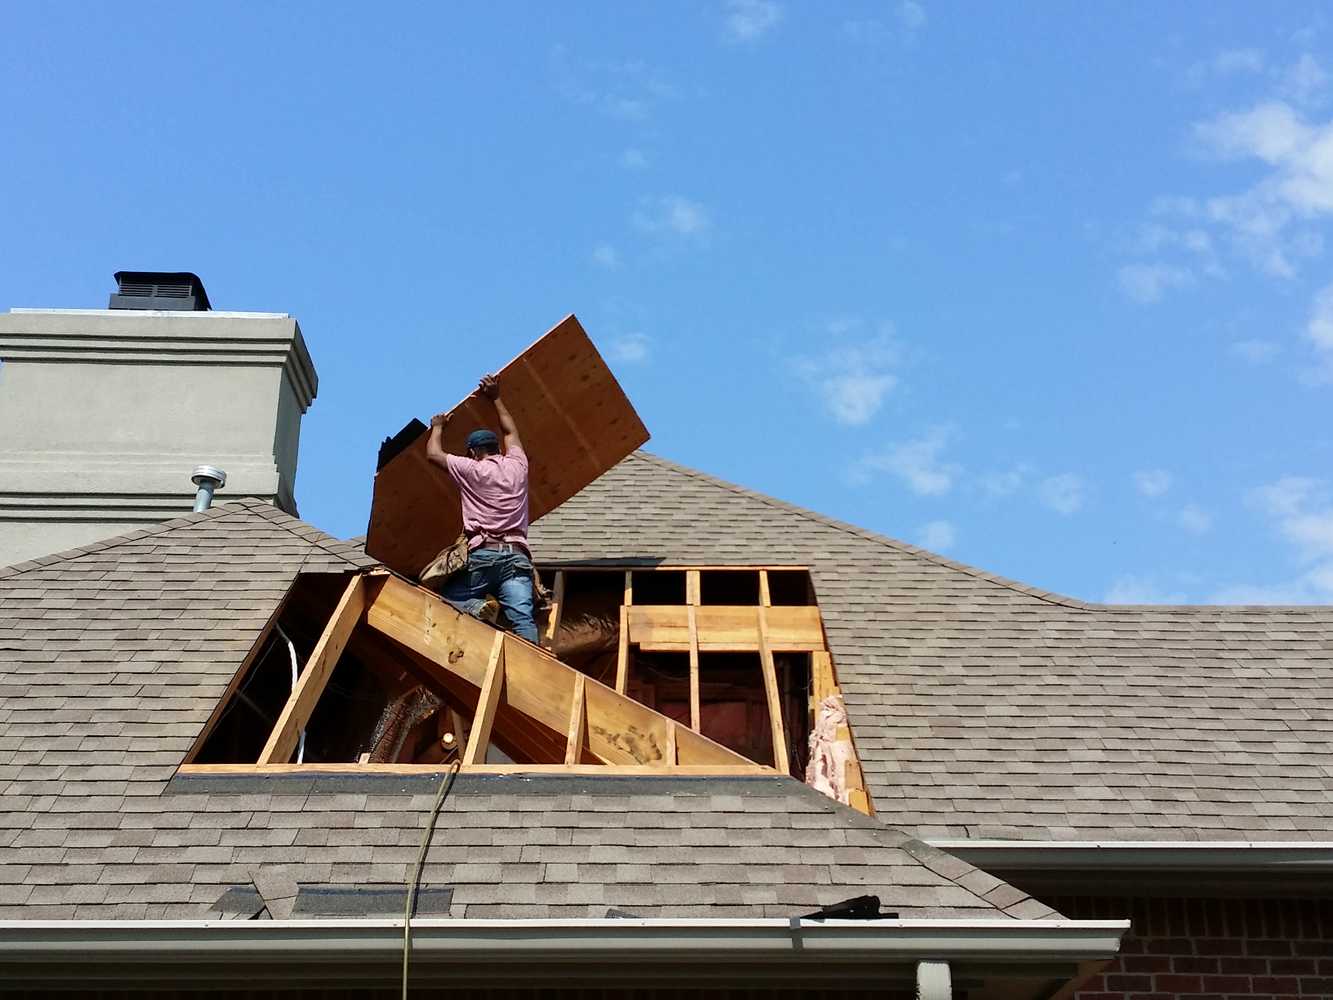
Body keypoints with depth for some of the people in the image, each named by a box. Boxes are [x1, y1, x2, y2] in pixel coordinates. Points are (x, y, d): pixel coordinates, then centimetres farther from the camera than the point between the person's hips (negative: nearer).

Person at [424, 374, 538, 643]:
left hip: (482, 555, -2)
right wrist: (496, 398, 45)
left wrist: (438, 427, 36)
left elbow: (433, 454, 19)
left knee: (446, 598, 10)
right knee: (522, 618, -11)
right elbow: (510, 432, 35)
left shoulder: (470, 469, 7)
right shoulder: (516, 466, 16)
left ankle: (477, 608, -20)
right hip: (516, 555, 3)